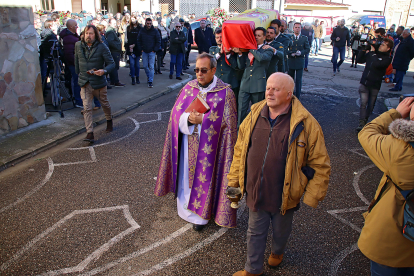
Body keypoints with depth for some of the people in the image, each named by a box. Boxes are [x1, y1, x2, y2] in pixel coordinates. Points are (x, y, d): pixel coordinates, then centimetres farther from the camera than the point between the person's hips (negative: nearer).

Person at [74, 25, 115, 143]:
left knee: (105, 104, 17)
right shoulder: (78, 45, 1)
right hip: (85, 83, 2)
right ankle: (90, 133, -8)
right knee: (87, 108, -8)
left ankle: (109, 120, 46)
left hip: (99, 81, -2)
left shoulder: (102, 47, -10)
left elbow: (111, 64, -9)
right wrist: (78, 73, 23)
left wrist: (104, 71, -28)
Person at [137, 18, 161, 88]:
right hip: (144, 52, 3)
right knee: (145, 66, 9)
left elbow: (158, 41, -1)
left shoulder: (155, 31, -4)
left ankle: (150, 82, -3)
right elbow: (138, 41, 11)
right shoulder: (142, 31, 3)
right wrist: (141, 49, 2)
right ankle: (149, 76, 36)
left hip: (152, 52, -3)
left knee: (151, 67, -7)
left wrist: (154, 50, -7)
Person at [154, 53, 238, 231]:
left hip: (209, 147, -3)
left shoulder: (225, 93, -12)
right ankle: (187, 208, 40)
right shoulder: (189, 88, 1)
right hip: (188, 146, 4)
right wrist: (189, 118, -19)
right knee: (187, 175, 16)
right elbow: (176, 113, 0)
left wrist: (202, 120, -16)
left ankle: (202, 214, 31)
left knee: (205, 177, 9)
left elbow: (227, 123, -12)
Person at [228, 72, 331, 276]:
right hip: (255, 192, 2)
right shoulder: (254, 116, -5)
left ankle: (277, 252, 58)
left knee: (281, 231, 25)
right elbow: (240, 150, 6)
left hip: (284, 196, -2)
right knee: (255, 232, 20)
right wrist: (234, 180, 6)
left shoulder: (306, 123, -16)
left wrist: (311, 197, -11)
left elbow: (320, 165, -11)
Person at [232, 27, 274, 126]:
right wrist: (240, 53, -8)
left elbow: (262, 58, -22)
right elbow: (241, 66, 8)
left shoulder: (268, 50, 2)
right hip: (245, 84, 3)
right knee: (241, 110, -3)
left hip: (258, 85, -2)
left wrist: (251, 48, -11)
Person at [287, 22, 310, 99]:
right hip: (290, 62, 1)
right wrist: (290, 53, -16)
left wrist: (301, 52, -15)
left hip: (300, 62, -1)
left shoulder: (304, 38, 5)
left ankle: (297, 98, 6)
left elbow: (307, 49, 4)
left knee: (298, 80, -1)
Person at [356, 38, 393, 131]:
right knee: (363, 103, -9)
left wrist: (372, 52, -13)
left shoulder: (387, 59, -6)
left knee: (370, 105, 8)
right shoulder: (373, 53, 8)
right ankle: (361, 123, -11)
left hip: (375, 85, -2)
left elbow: (377, 64, -25)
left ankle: (365, 121, 24)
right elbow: (360, 60, 14)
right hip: (364, 82, 2)